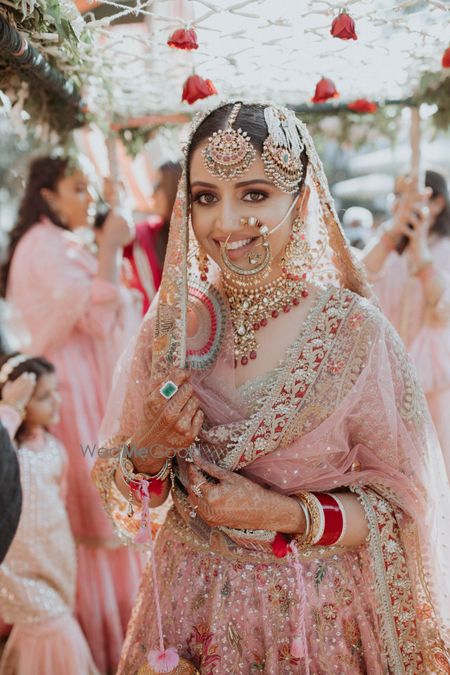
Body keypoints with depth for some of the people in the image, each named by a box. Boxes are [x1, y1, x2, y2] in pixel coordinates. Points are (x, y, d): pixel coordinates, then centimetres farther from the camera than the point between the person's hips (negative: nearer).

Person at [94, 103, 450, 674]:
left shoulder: (353, 330, -17)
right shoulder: (171, 322, -8)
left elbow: (401, 505, -11)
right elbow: (124, 492, 1)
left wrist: (284, 513, -23)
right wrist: (150, 450, -20)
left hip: (318, 616, -2)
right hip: (193, 607, 3)